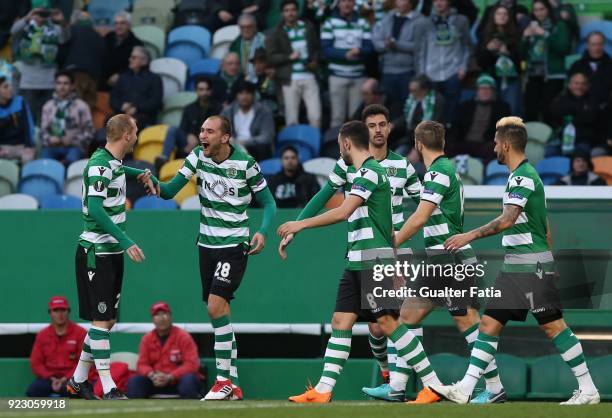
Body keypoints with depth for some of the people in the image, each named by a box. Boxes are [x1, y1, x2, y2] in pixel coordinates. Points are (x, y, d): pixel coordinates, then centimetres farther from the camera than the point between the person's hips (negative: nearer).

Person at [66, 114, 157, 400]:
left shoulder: (114, 162, 11)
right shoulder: (99, 165, -17)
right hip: (95, 251, -9)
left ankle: (78, 380, 20)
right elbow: (95, 210, -26)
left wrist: (142, 174, 22)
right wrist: (126, 242, -29)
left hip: (112, 251, 9)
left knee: (108, 320, 11)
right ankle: (108, 390, -9)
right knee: (101, 320, -9)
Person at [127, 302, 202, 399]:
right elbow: (142, 364, 3)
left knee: (188, 381, -38)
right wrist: (152, 375, -22)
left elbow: (192, 364, -16)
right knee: (133, 382, -20)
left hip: (179, 379, -4)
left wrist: (169, 377, -27)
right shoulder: (147, 339, 4)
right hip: (156, 382, 4)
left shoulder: (183, 337, -9)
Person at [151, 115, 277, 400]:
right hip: (207, 245, 5)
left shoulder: (245, 164, -11)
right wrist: (156, 186, -27)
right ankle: (233, 383, 13)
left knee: (216, 305, -19)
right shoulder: (198, 157, -1)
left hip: (234, 245, -5)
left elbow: (268, 202, -2)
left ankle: (224, 380, -13)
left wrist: (262, 232, -19)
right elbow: (170, 191, -4)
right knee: (219, 312, 7)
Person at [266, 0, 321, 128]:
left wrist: (315, 61, 0)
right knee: (292, 120, -2)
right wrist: (289, 57, -13)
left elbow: (317, 48, 19)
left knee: (316, 117, -6)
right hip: (290, 79, -2)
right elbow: (270, 57, -2)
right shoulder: (276, 34, 4)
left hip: (309, 77, 2)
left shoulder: (308, 27, 11)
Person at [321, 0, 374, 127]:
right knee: (338, 116, -3)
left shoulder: (363, 23, 9)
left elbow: (369, 48, 3)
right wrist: (345, 54, -20)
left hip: (358, 76, 3)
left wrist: (359, 51, -19)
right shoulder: (330, 23, 0)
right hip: (337, 75, -3)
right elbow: (325, 49, -6)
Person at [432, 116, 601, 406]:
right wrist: (546, 269, 24)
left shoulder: (523, 176, -13)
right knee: (490, 322, 5)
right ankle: (464, 389, 4)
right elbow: (546, 228, 21)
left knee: (552, 325, -7)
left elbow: (507, 219, -25)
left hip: (531, 264, -10)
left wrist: (469, 236, -25)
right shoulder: (526, 175, 18)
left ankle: (588, 389, -2)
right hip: (514, 265, 10)